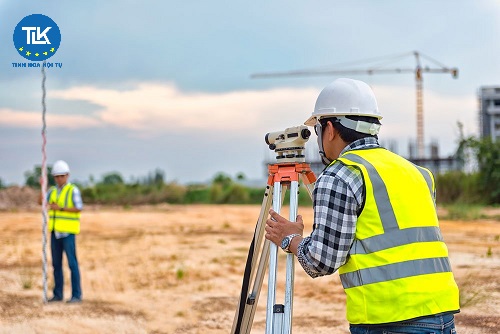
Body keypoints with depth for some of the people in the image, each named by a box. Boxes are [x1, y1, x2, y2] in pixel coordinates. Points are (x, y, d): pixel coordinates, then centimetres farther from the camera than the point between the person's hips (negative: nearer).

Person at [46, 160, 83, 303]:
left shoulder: (73, 190, -8)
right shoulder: (53, 191, 12)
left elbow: (79, 209, -17)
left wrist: (60, 208, -23)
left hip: (68, 232, -6)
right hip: (56, 231, 6)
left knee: (72, 263, -7)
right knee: (57, 263, 7)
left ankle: (76, 295, -3)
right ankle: (58, 294, 13)